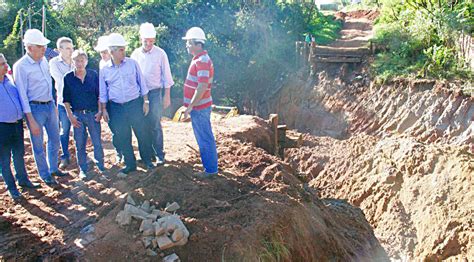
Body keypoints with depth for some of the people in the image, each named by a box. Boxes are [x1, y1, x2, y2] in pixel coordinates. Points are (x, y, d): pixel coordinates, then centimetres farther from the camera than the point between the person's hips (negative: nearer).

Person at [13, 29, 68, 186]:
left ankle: (53, 168, 37)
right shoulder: (21, 66, -16)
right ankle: (45, 175, 24)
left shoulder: (44, 60, 4)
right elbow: (22, 95, -15)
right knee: (38, 145, 7)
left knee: (54, 139, 18)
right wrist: (31, 120, -16)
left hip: (50, 105, 7)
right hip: (35, 108, -7)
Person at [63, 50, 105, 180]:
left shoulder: (94, 75, 0)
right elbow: (66, 99, 3)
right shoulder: (68, 78, -1)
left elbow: (100, 95, 4)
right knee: (80, 144, 7)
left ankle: (101, 166, 16)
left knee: (97, 142, 2)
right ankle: (83, 169, 19)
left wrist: (100, 111, -2)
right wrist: (70, 115, -3)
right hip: (77, 114, 0)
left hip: (93, 113, 0)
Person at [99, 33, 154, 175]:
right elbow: (103, 93, 9)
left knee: (142, 133, 3)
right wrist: (104, 109, 7)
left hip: (135, 104, -1)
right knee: (122, 137, 6)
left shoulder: (132, 63, -1)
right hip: (116, 108, 1)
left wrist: (146, 101, 1)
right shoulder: (104, 70, 2)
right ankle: (130, 164, 21)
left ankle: (148, 161, 21)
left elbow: (142, 83, 4)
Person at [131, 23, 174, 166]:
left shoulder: (160, 54, -5)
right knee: (143, 125, 9)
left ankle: (159, 155, 7)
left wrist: (167, 96, -4)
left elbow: (166, 76, -2)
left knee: (155, 125, -3)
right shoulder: (135, 54, 4)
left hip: (155, 92, -3)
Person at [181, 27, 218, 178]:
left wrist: (190, 106, -21)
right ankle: (210, 166, 27)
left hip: (199, 107, -10)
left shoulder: (202, 61, -19)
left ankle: (210, 169, 9)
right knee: (205, 138, 16)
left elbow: (202, 87, -25)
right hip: (199, 107, 10)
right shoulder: (199, 59, 14)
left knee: (205, 139, -1)